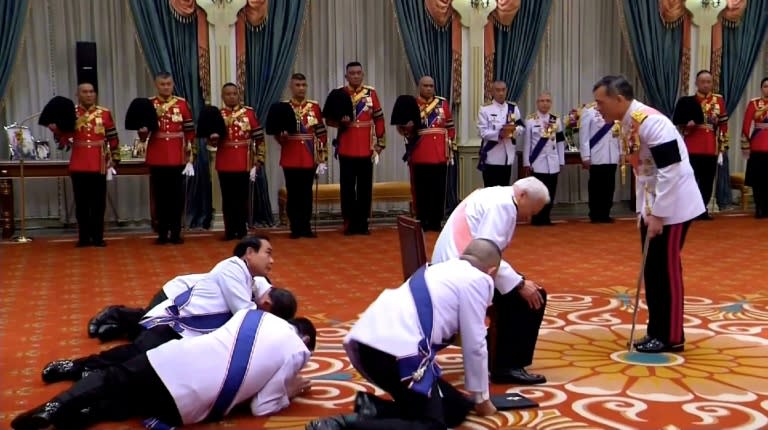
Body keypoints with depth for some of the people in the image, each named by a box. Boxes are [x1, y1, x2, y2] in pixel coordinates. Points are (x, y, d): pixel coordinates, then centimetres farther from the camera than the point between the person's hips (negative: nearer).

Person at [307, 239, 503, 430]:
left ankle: (374, 408, 3)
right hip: (395, 351, -9)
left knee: (455, 407, 14)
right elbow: (474, 345, 6)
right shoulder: (477, 280, 4)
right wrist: (481, 398, 20)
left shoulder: (441, 270, 28)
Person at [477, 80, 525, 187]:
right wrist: (499, 134, -25)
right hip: (491, 157, -4)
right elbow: (482, 132, -11)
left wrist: (512, 129, -14)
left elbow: (521, 127, 8)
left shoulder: (513, 108, 9)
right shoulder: (485, 109, -5)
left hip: (508, 156, 4)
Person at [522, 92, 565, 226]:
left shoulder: (556, 120, 9)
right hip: (537, 162, -4)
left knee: (550, 191, 5)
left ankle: (545, 217, 15)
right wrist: (526, 162, -5)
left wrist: (561, 161, 8)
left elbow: (560, 142, 11)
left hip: (553, 162, 4)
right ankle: (537, 218, 6)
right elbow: (527, 143, -2)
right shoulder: (530, 120, -2)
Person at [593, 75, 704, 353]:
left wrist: (657, 214, -21)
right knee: (651, 269, 13)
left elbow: (671, 172, -25)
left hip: (673, 207, -9)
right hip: (653, 206, 9)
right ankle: (656, 331, 24)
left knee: (667, 269, -1)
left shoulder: (650, 121, -23)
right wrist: (643, 210, 14)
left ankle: (671, 337, 12)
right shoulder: (628, 124, 8)